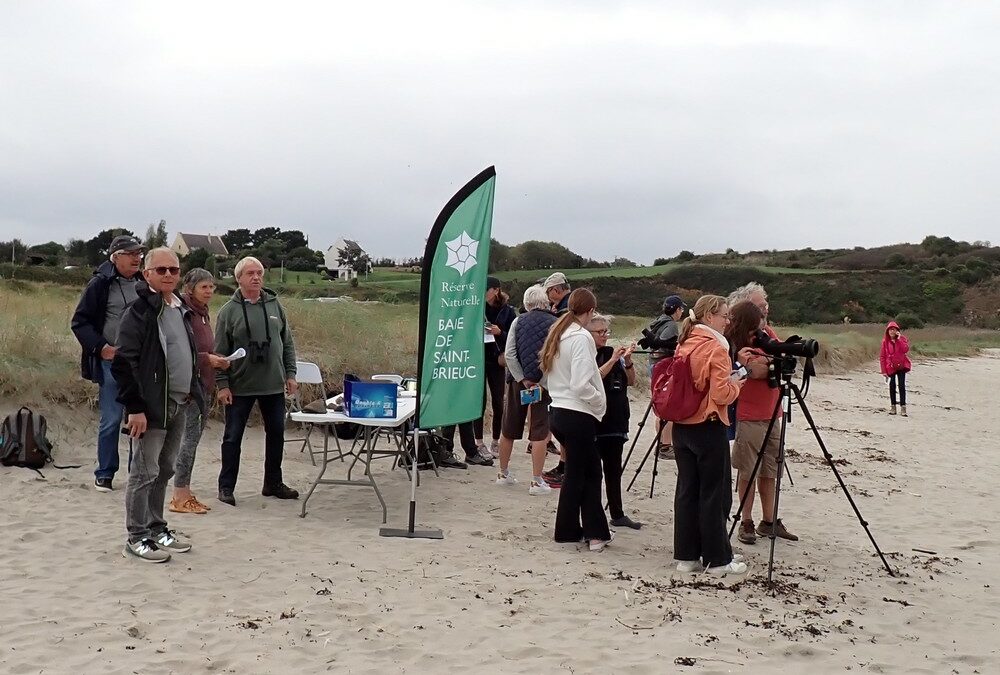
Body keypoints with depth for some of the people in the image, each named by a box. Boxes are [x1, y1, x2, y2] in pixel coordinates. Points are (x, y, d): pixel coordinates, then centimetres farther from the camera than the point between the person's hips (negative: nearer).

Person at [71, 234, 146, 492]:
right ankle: (105, 474, 12)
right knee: (111, 420, -1)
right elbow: (80, 322, -4)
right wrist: (101, 348, -14)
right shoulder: (100, 284, -5)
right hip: (111, 362, -4)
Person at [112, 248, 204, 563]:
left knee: (164, 470, 16)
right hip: (152, 406, -8)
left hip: (179, 404, 8)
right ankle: (137, 538, 8)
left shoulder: (181, 310, 13)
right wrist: (135, 407, -20)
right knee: (144, 472, -1)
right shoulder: (139, 312, -12)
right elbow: (124, 363, -17)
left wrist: (194, 393, 16)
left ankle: (156, 529, 27)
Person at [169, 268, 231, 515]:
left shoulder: (203, 313, 15)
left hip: (204, 383, 9)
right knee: (190, 435, -7)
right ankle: (180, 496, 0)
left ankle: (184, 490, 18)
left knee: (193, 436, 11)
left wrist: (217, 360, 7)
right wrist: (207, 359, -19)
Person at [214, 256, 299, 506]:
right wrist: (222, 384, -9)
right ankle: (226, 487, 14)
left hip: (274, 385, 4)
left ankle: (273, 483, 24)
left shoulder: (275, 305, 6)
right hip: (240, 387, -4)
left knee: (276, 435, 11)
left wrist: (290, 374, 5)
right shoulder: (229, 310, -4)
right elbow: (220, 351, -4)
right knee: (233, 438, 3)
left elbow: (287, 343, 11)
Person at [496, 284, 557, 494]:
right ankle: (536, 481, 1)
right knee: (539, 433, 2)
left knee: (509, 430, 15)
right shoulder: (555, 324, -3)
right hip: (544, 383, -2)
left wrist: (524, 380, -8)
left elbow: (509, 355, -8)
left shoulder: (519, 322, 0)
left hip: (518, 381, 2)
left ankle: (504, 473, 29)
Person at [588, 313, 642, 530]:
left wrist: (627, 360, -9)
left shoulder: (612, 353, 10)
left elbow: (631, 381, 7)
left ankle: (617, 514, 19)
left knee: (614, 470, 12)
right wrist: (612, 360, -24)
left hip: (616, 421, 6)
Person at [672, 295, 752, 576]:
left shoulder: (683, 346, 8)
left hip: (681, 426, 7)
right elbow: (722, 394, -18)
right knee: (714, 494, 1)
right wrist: (736, 383, 2)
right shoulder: (716, 348, -14)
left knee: (686, 490, 10)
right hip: (708, 428, -7)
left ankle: (686, 555, 15)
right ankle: (718, 560, 8)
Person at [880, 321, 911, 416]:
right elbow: (882, 356, 1)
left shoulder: (902, 339, 0)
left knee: (902, 386, -6)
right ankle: (893, 407, 15)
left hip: (901, 366, -1)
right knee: (892, 386, 6)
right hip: (890, 367, 1)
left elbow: (906, 349, -19)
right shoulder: (885, 341, 0)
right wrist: (884, 370, -4)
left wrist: (899, 339, -20)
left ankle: (903, 407, -6)